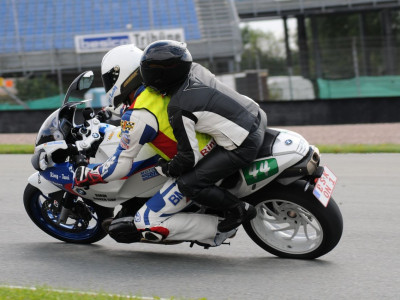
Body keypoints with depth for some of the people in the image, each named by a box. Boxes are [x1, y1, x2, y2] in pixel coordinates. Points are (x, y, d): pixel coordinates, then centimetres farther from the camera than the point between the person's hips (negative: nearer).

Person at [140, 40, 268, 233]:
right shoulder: (196, 70, 2)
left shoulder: (178, 109, -19)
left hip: (244, 146, -9)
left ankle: (240, 210, 4)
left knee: (188, 184, -7)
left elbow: (189, 156, -14)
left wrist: (167, 170, 5)